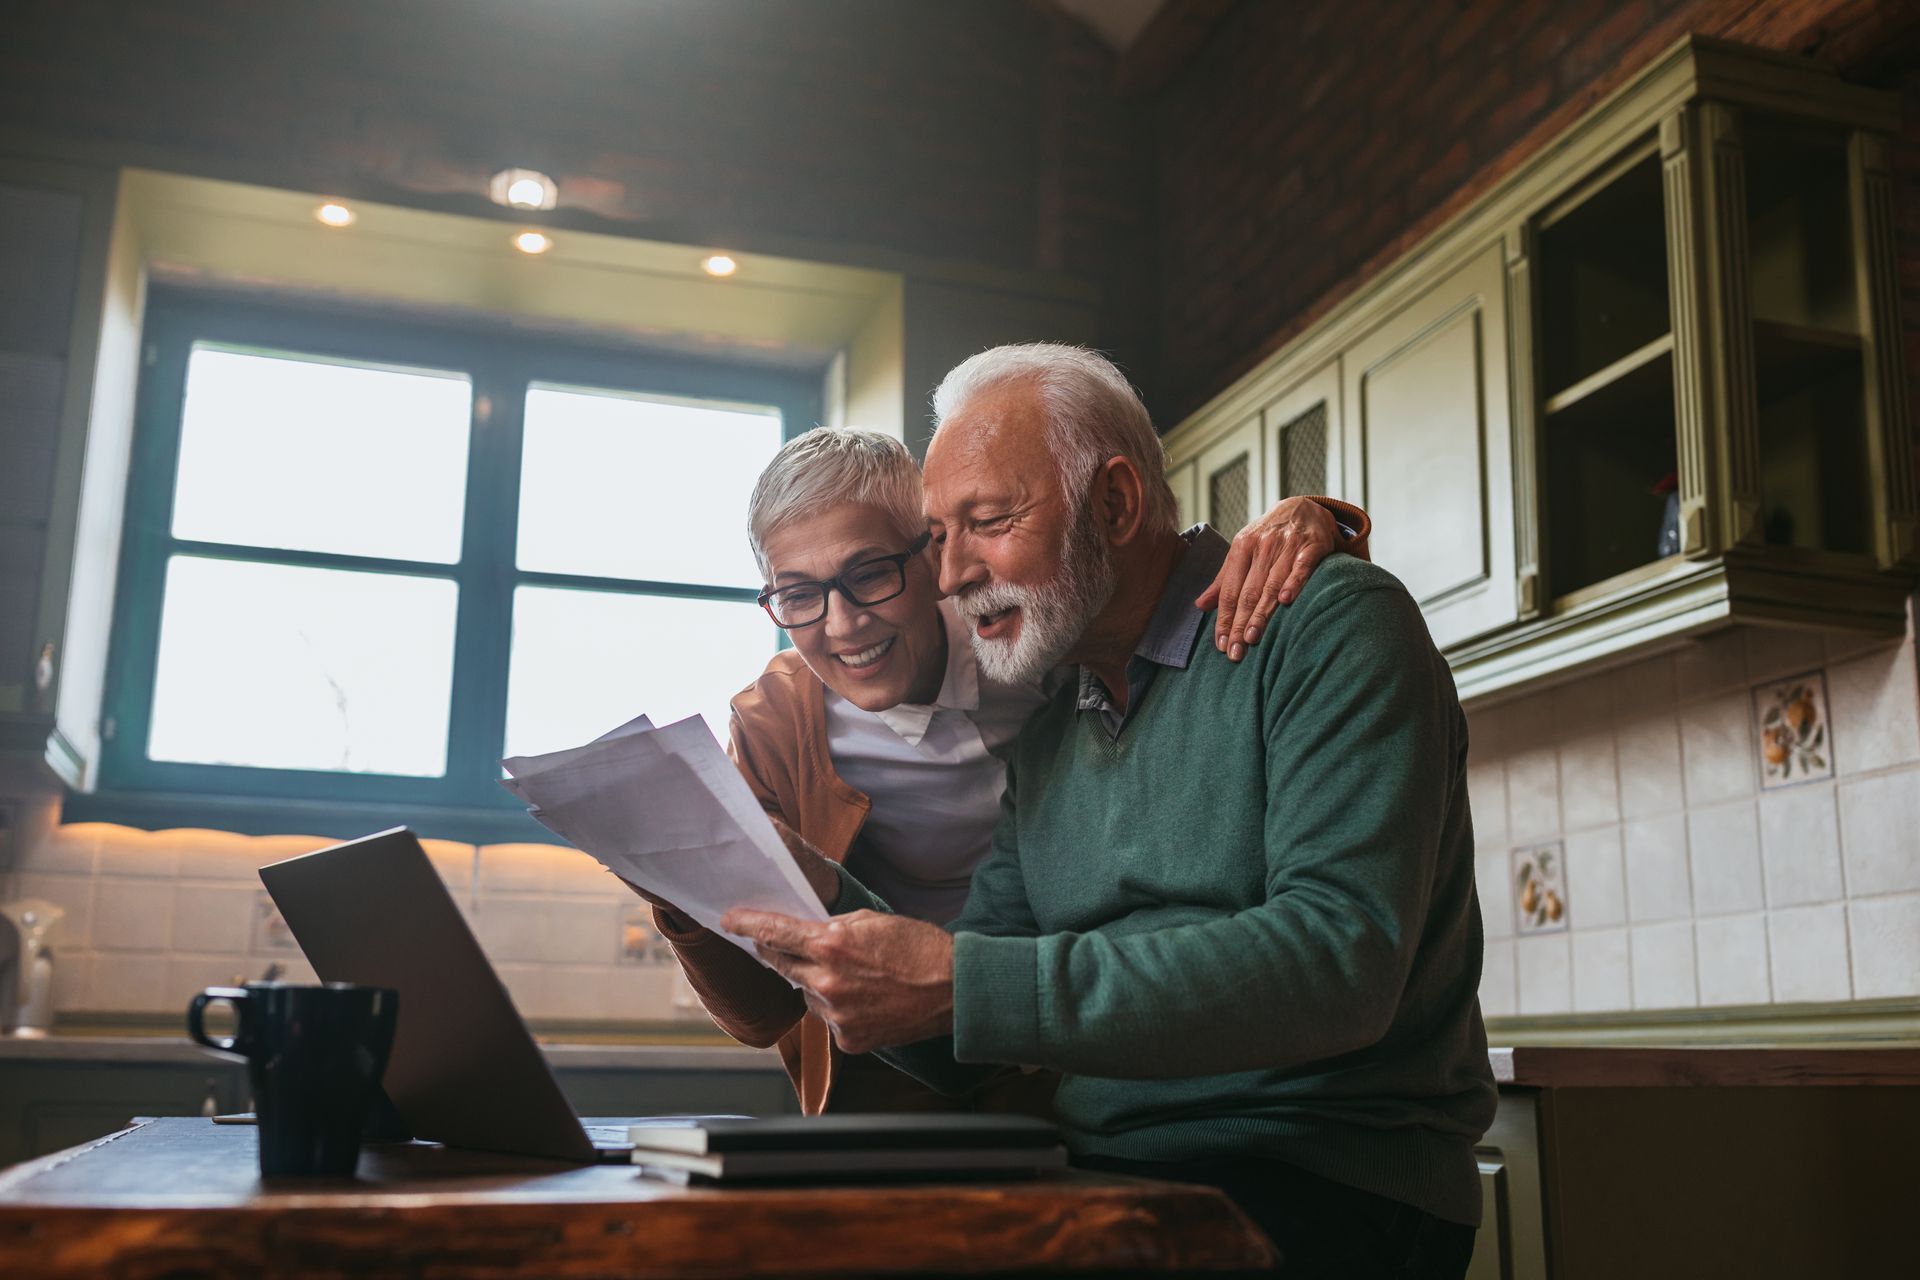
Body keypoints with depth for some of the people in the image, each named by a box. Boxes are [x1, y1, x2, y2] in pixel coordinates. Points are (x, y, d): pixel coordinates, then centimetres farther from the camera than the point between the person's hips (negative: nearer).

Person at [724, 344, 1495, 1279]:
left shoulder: (1333, 625, -6)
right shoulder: (1044, 742, 15)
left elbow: (1340, 962, -22)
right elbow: (962, 1058, 15)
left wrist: (957, 984, -26)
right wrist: (824, 903, -4)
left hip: (1329, 1186, -6)